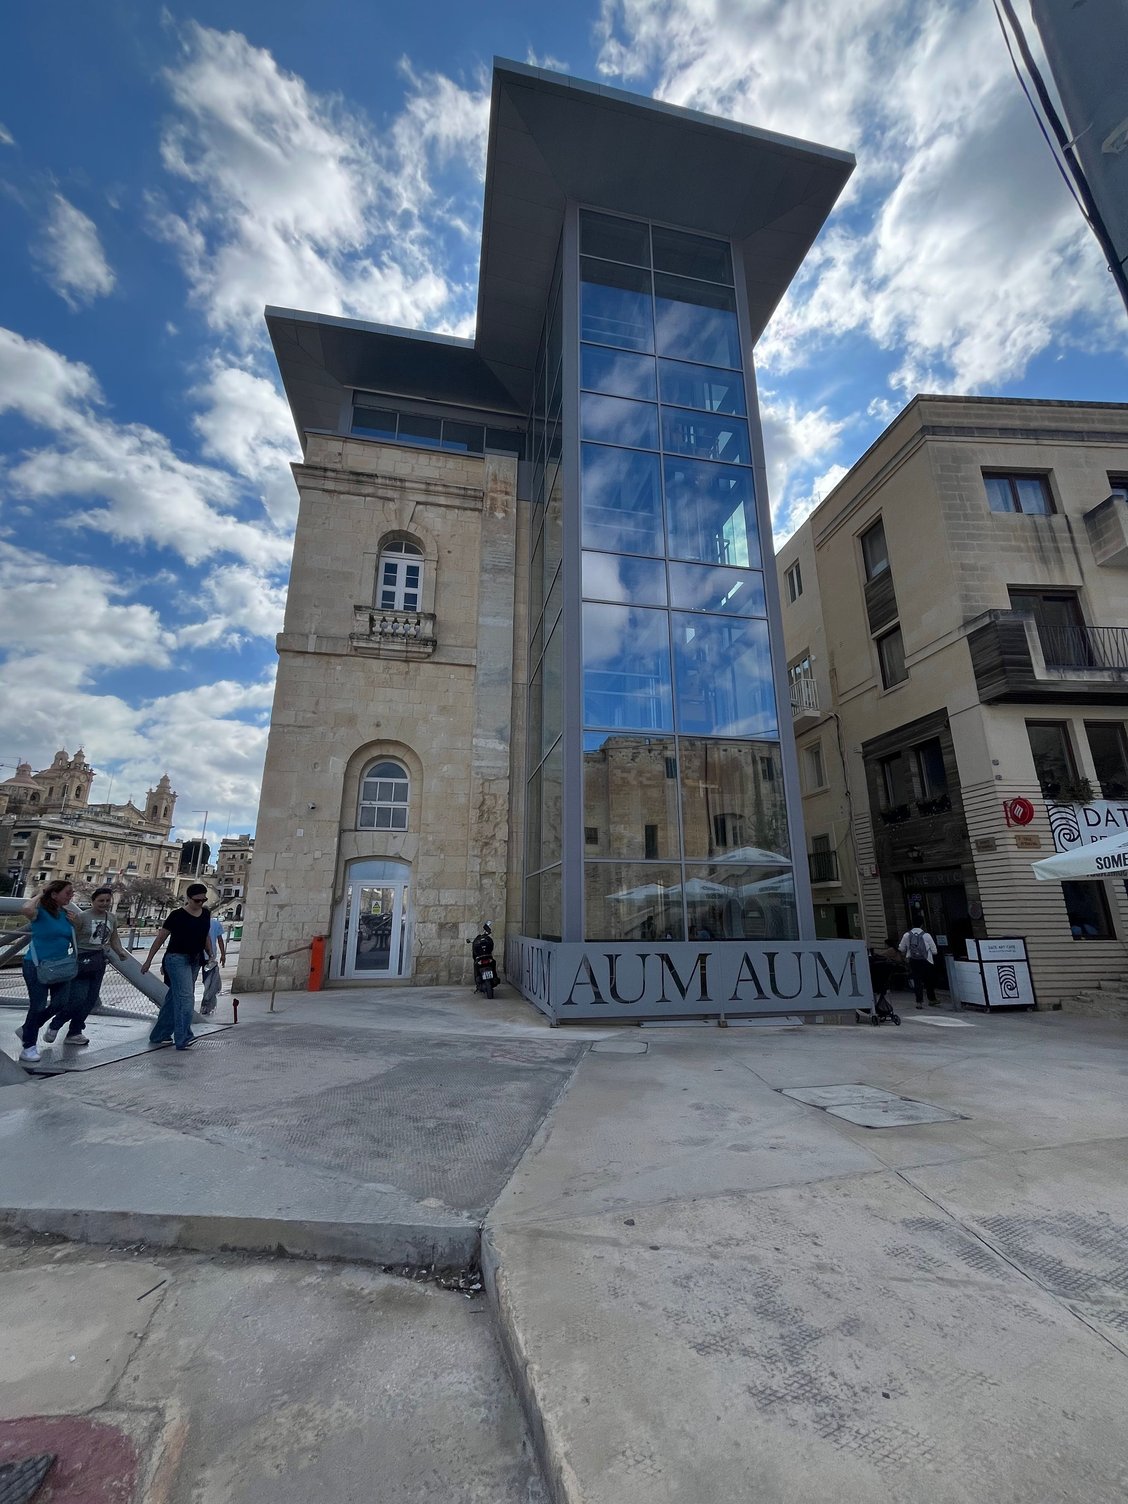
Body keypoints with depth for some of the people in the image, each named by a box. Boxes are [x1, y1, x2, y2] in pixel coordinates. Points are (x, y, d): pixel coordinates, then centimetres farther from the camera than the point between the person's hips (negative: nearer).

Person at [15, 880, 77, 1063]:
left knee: (61, 1004, 9)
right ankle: (28, 1046, 18)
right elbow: (25, 909, -40)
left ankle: (27, 1029, 32)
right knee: (38, 1005, 1)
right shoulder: (40, 911, -14)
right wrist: (40, 895, -24)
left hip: (60, 966, 7)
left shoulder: (67, 914, 5)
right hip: (37, 966, -6)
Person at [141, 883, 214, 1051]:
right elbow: (160, 938, -4)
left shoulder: (206, 914, 6)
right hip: (177, 959, -6)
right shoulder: (177, 916, -12)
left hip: (195, 960, 6)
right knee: (185, 996, -14)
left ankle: (159, 1035, 25)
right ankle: (183, 1039, -14)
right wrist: (148, 960, -2)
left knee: (174, 997, 14)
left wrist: (210, 955, 11)